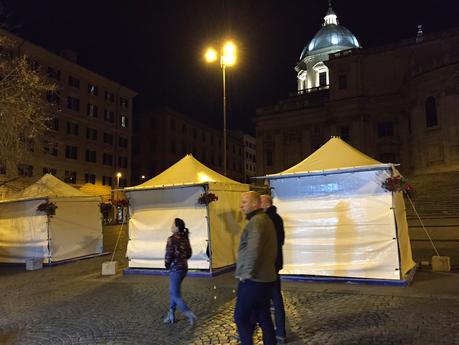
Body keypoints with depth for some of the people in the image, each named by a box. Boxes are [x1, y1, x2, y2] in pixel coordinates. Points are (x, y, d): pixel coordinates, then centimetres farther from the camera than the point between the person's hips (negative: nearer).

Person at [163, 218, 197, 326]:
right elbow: (189, 254, 12)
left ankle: (190, 315, -4)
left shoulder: (172, 239, -17)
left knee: (176, 295, 2)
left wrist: (167, 265, 1)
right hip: (184, 267, 8)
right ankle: (171, 315, 28)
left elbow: (168, 255, -17)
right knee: (172, 292, 21)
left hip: (175, 269, -8)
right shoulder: (185, 238, 6)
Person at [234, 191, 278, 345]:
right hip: (266, 277, 10)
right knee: (264, 316, 15)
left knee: (241, 317, 0)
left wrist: (247, 273, -18)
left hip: (253, 279, -10)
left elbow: (253, 250, -27)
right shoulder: (266, 220, 15)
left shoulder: (256, 221, -16)